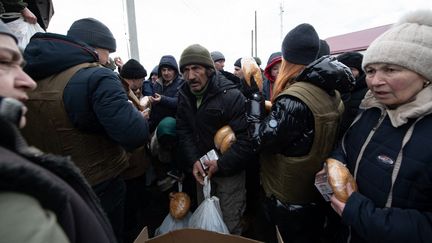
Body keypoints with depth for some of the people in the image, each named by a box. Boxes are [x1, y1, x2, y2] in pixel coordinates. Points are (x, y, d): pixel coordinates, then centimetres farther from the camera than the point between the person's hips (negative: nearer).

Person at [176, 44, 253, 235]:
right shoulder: (184, 95, -1)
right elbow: (183, 132, -2)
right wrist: (193, 161, -15)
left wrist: (220, 164, -22)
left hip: (229, 171, -5)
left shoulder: (232, 96, -21)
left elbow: (246, 138, -23)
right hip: (202, 169, 6)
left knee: (230, 225, 8)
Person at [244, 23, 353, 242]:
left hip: (287, 203, -8)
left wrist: (254, 93, -19)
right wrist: (275, 109, 8)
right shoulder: (332, 94, 0)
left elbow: (259, 141, -24)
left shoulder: (295, 99, -28)